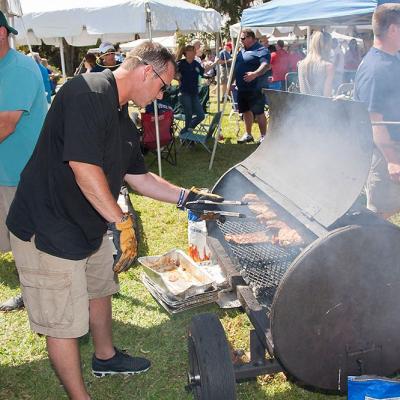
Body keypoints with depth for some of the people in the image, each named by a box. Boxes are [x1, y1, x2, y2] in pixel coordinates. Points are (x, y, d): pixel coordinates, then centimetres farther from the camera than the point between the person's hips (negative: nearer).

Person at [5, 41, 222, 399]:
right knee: (64, 323, 4)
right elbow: (83, 167, -30)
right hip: (47, 232, -10)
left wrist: (187, 197, 13)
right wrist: (122, 223, -25)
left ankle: (106, 357, 50)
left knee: (100, 289, 26)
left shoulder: (121, 118, 11)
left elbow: (138, 177, 18)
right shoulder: (89, 93, -21)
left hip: (88, 226, 11)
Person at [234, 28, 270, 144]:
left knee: (259, 113, -2)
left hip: (255, 89, -8)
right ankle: (248, 134, 27)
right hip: (242, 88, 9)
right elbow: (236, 66, 26)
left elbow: (266, 65, -26)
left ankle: (263, 136, 7)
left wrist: (255, 74, -41)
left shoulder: (260, 50, -11)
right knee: (246, 111, 16)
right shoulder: (242, 50, 16)